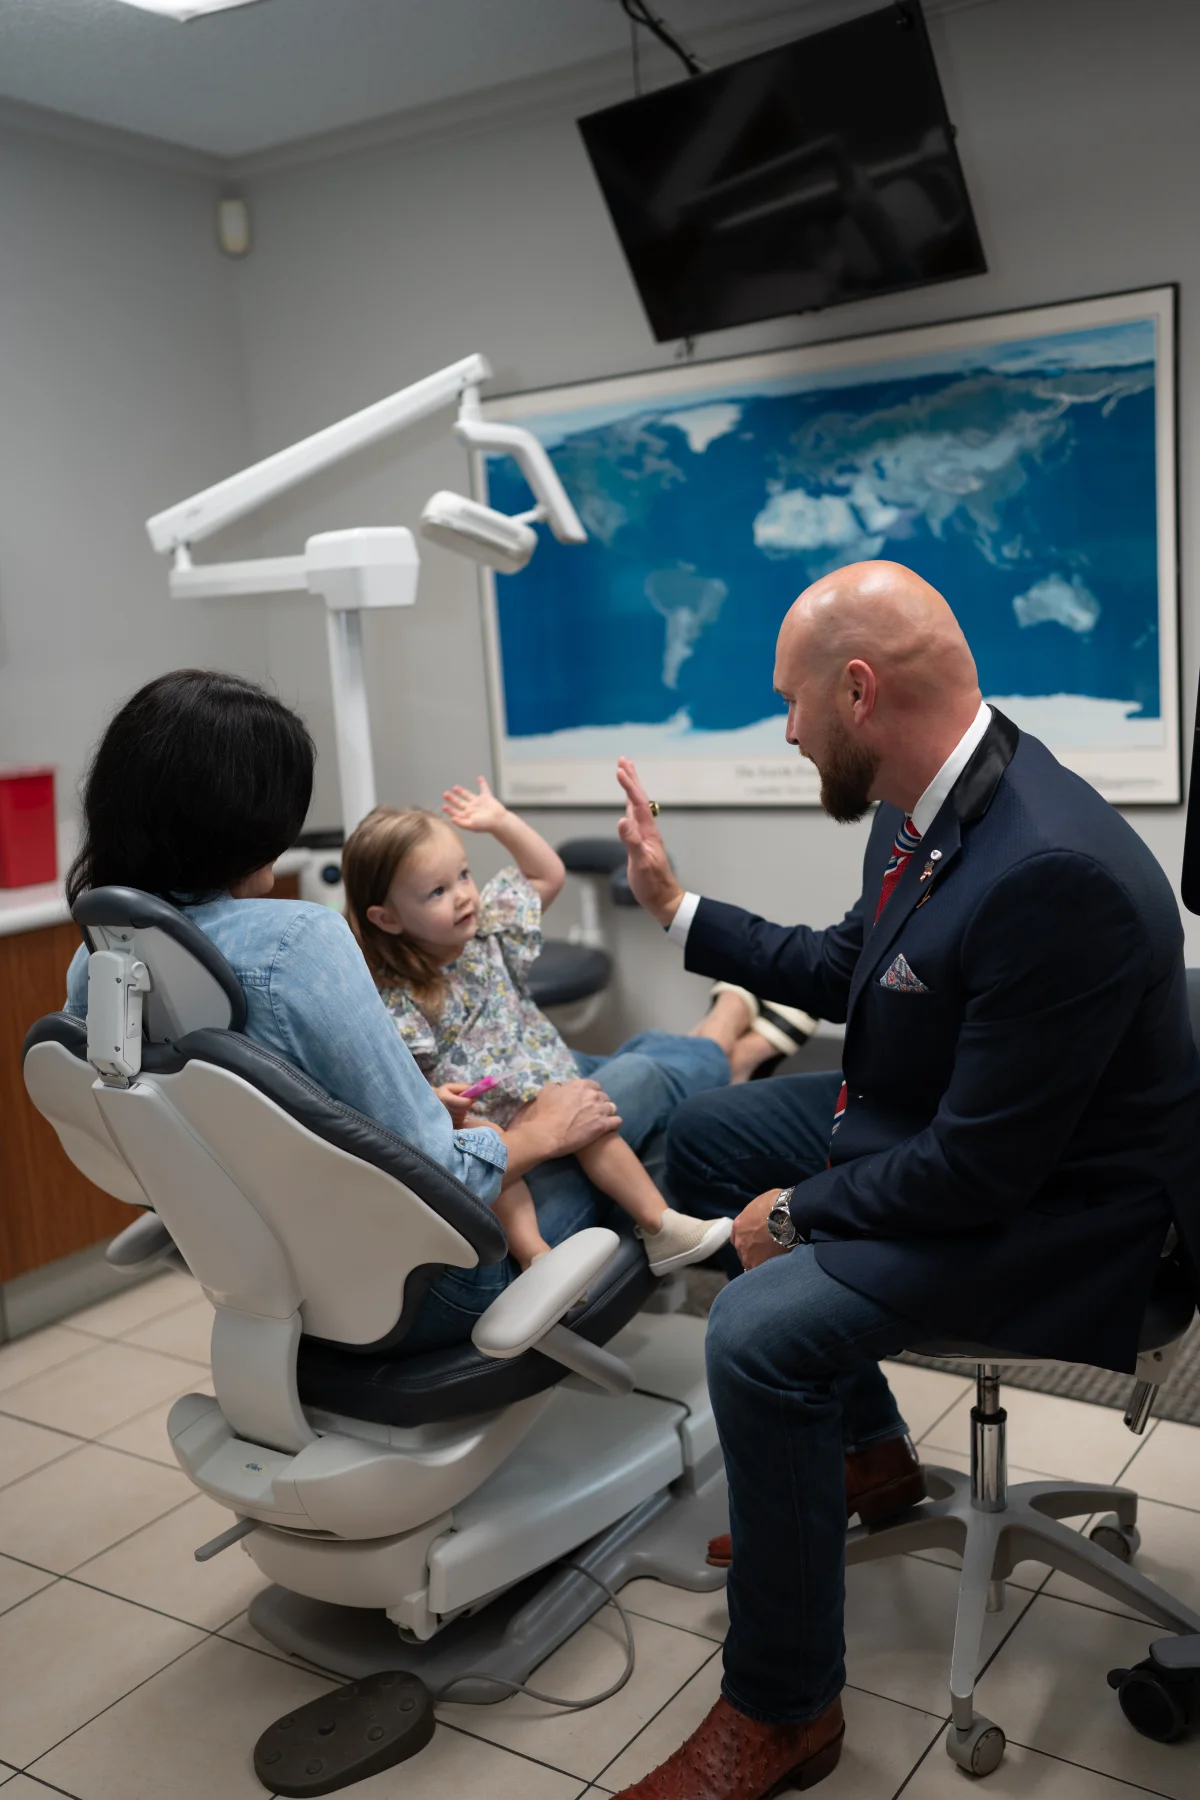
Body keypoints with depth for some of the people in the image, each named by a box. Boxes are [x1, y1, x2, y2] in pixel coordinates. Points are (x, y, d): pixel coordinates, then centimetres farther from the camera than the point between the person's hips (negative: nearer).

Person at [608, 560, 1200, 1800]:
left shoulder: (1054, 872, -33)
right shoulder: (926, 808, -4)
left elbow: (980, 1166, -28)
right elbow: (845, 970, 14)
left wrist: (798, 1212, -15)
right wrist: (678, 910, 13)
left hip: (1045, 1200, -10)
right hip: (926, 1122, 10)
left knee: (761, 1332, -26)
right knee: (702, 1138, 17)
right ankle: (866, 1447, 28)